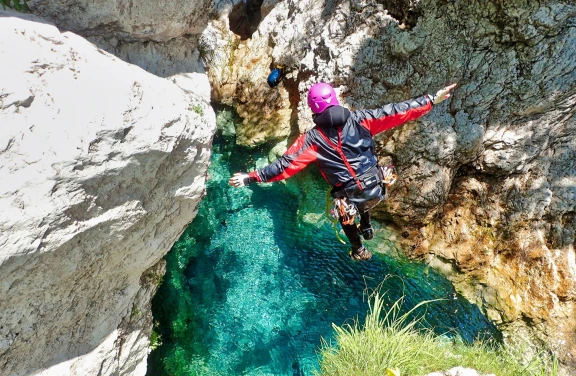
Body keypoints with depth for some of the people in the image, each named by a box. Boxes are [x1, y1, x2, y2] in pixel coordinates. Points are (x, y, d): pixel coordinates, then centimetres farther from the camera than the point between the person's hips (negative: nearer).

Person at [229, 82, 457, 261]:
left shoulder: (313, 139, -12)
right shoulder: (359, 119, -8)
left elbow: (286, 164, -14)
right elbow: (395, 112, -7)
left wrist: (251, 178, -8)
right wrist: (432, 100, 1)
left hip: (351, 198, -2)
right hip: (376, 189, 2)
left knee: (346, 217, 36)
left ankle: (359, 250, 52)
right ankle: (367, 227, 58)